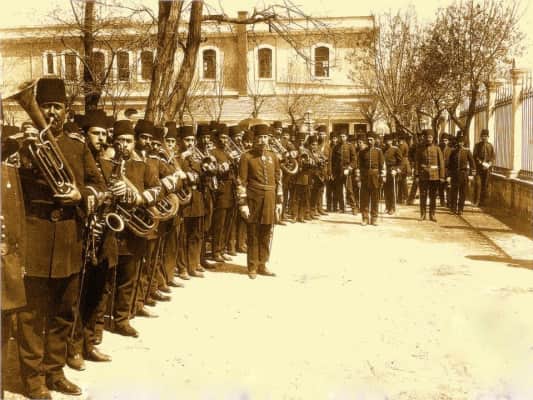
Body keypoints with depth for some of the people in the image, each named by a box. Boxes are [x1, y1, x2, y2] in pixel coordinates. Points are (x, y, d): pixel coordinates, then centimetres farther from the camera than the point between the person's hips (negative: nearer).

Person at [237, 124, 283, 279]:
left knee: (267, 234, 10)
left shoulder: (273, 157, 8)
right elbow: (242, 182, -8)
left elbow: (278, 180, 11)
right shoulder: (247, 157, -6)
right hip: (254, 200, -4)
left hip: (270, 200, 4)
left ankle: (262, 265, 21)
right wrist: (243, 204, -12)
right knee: (253, 234, 4)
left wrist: (279, 201, 7)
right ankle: (252, 267, 14)